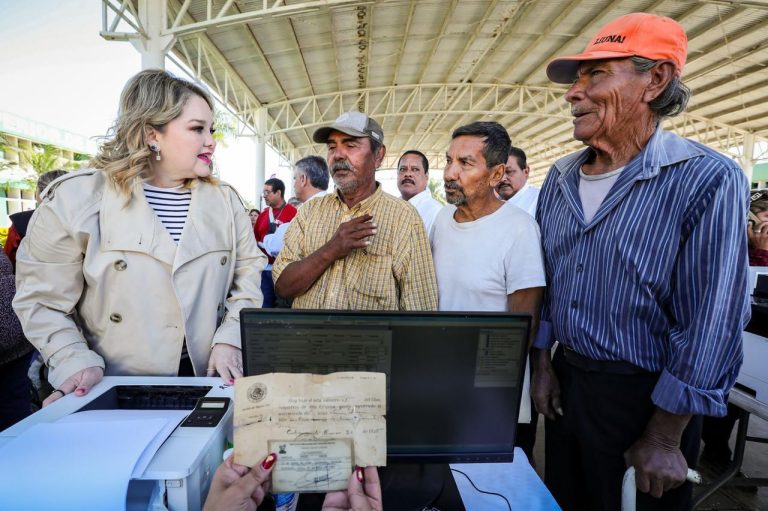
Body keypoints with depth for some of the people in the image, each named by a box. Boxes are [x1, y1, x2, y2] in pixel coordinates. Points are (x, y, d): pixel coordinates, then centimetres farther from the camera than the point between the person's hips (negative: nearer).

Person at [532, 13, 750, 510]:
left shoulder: (708, 180, -17)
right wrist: (542, 365, 6)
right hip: (566, 382, 6)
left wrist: (665, 439, -15)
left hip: (644, 396, -5)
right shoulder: (560, 178, 1)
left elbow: (712, 321, -18)